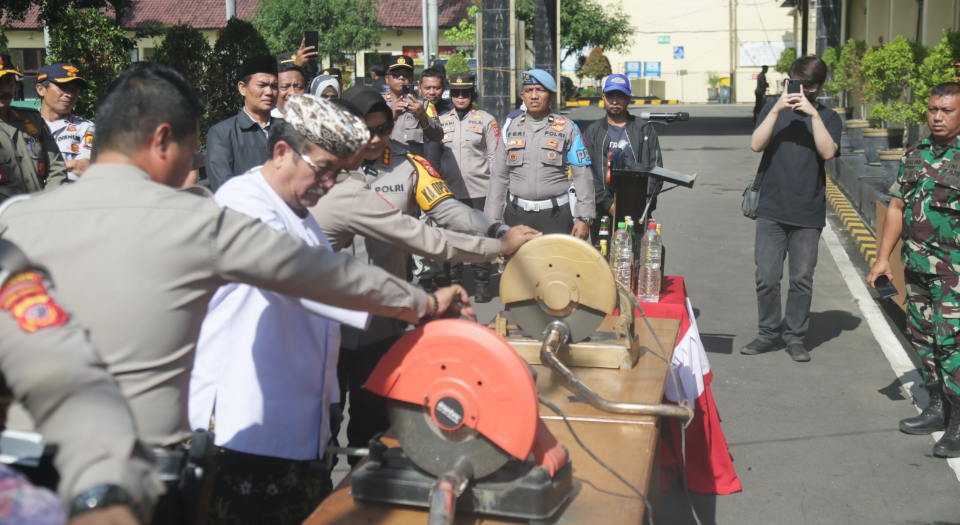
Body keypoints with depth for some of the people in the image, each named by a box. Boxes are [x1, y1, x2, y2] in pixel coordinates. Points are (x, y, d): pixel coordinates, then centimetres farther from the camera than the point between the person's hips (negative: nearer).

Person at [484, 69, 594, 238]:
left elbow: (582, 177, -1)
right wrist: (492, 218, 6)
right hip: (517, 214, 2)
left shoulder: (568, 129, 2)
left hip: (556, 214, -2)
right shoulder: (510, 129, 10)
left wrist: (584, 218, -8)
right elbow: (498, 177, 11)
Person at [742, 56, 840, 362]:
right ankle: (767, 334, 16)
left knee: (802, 280, 5)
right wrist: (777, 111, -14)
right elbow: (756, 145, -5)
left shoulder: (827, 117, 5)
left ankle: (795, 337, 18)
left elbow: (828, 152, -11)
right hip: (771, 210, 1)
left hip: (808, 213, 0)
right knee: (766, 278, 2)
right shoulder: (774, 109, 8)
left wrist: (813, 114, -16)